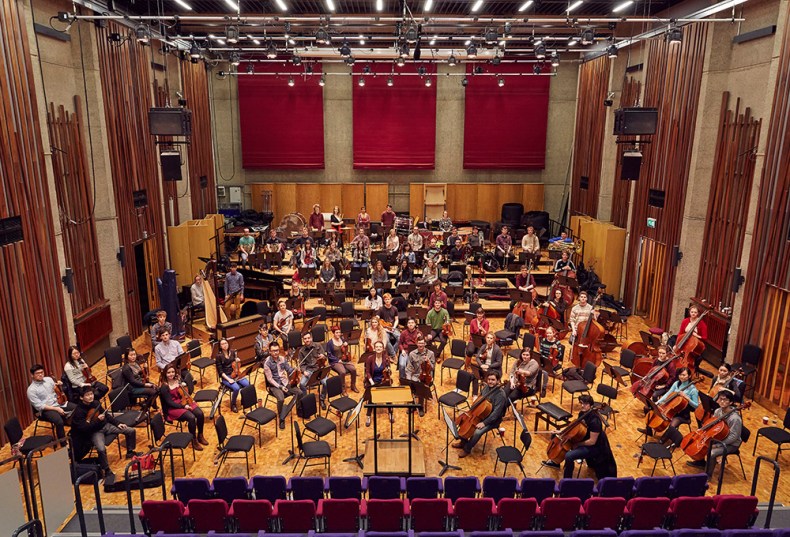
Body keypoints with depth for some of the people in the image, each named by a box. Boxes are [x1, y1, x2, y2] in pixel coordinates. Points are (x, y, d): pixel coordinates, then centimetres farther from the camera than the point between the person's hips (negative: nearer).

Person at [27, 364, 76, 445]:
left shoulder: (49, 379, 7)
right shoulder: (31, 390, -9)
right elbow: (39, 406, -14)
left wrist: (59, 385, -1)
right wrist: (56, 409, -21)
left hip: (59, 403, 6)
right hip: (46, 410, -6)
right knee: (59, 422, -34)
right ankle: (64, 445, -21)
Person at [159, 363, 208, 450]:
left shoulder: (178, 380, 5)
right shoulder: (164, 387, -11)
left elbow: (186, 393, 17)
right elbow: (169, 402, -16)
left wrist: (185, 386, -5)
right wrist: (183, 406, -23)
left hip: (185, 402, 6)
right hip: (173, 408, -6)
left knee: (200, 413, -20)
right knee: (191, 417, -30)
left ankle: (200, 436, 1)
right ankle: (194, 441, -12)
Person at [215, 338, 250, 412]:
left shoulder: (232, 352, 4)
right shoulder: (219, 356, -10)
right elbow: (220, 371, -11)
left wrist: (238, 360, -6)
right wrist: (228, 379, -20)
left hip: (235, 374, 4)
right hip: (225, 376, -4)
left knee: (248, 384, -20)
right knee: (236, 388, -29)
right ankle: (233, 405, -3)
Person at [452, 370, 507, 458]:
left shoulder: (500, 394, -27)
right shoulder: (487, 387, -3)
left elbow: (496, 413, -28)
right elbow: (480, 398, 16)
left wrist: (484, 423, -28)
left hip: (492, 419, -8)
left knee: (477, 432, -28)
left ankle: (467, 449, -1)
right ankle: (463, 442, 19)